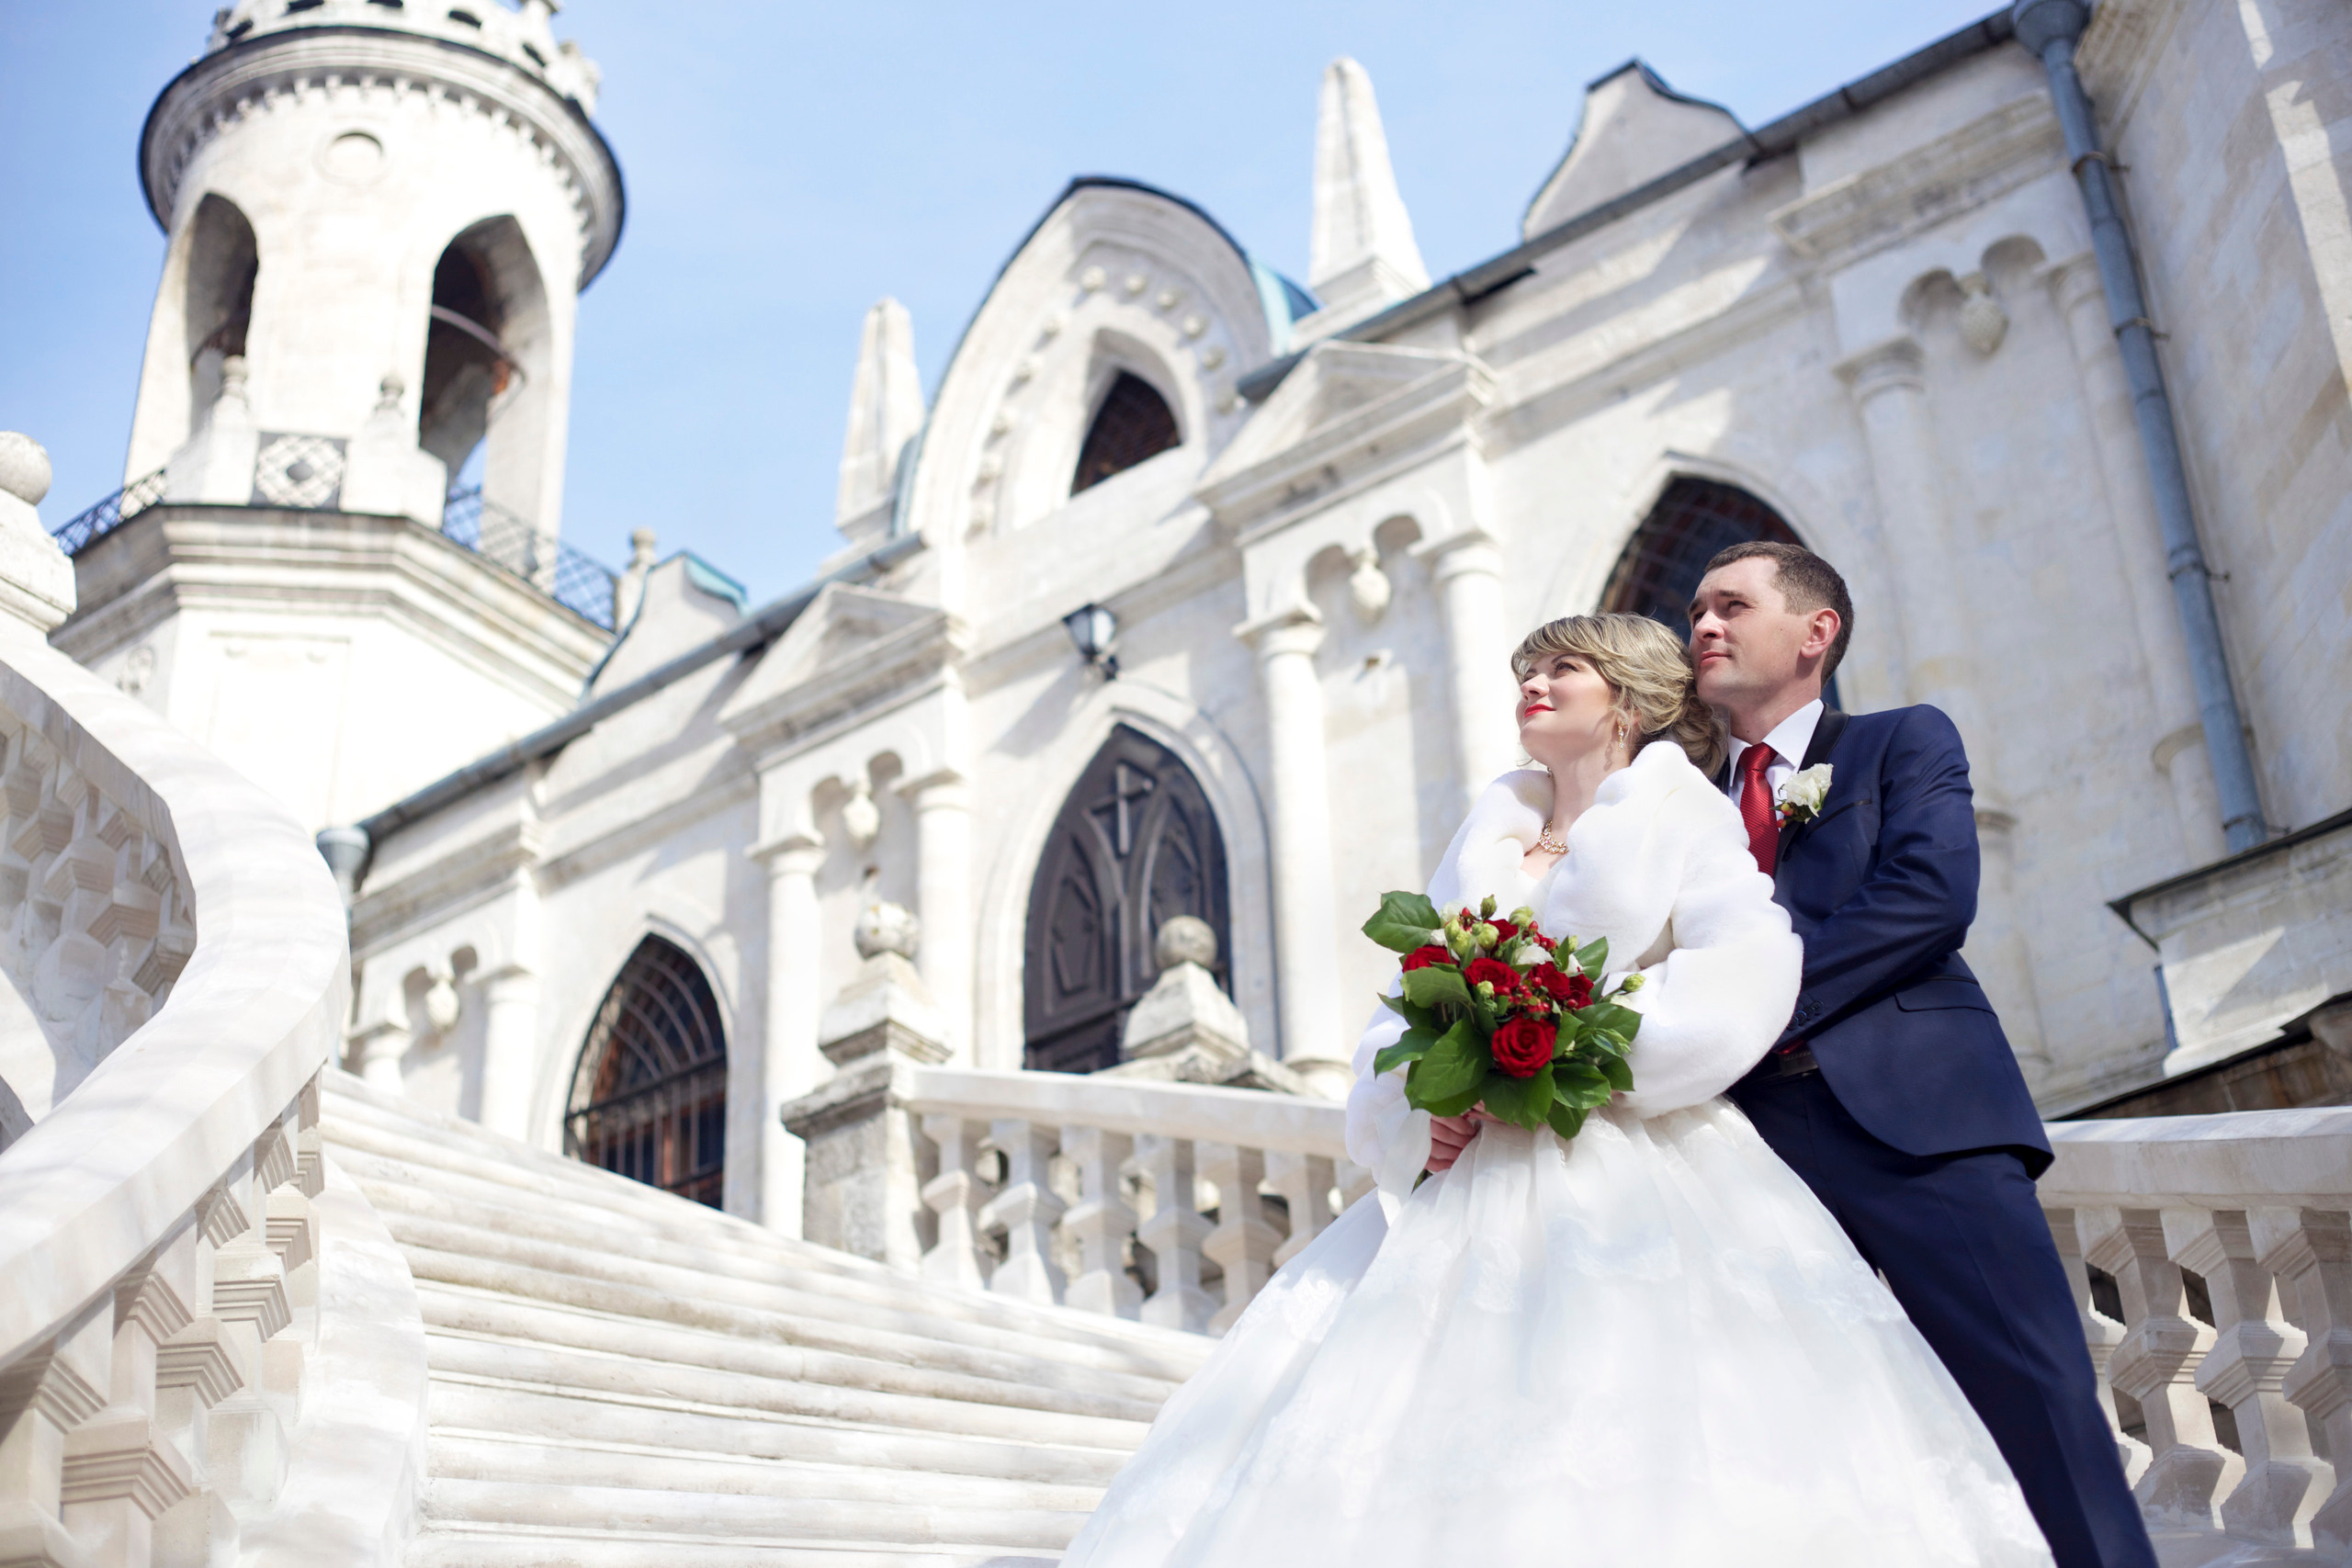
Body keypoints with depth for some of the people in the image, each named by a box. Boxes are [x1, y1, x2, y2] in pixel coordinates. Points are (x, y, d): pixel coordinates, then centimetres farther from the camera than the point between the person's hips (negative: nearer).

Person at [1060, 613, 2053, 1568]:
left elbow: (1747, 968, -9)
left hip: (1629, 1162, -4)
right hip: (1473, 1176, 5)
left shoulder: (1679, 810, 7)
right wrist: (1424, 1097, -7)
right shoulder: (1493, 826, 21)